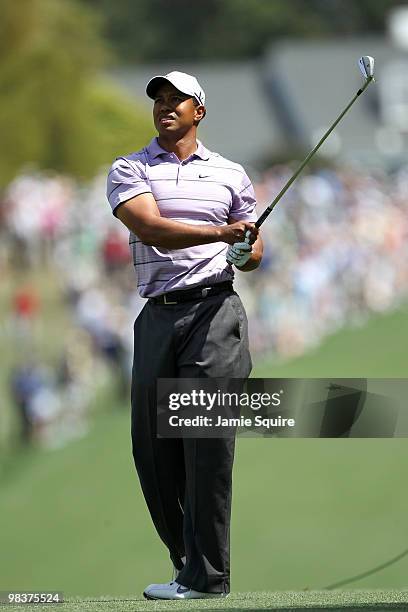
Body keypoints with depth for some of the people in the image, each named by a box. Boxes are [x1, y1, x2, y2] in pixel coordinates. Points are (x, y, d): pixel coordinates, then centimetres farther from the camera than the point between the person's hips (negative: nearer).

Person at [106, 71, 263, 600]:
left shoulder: (231, 175, 14)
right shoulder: (129, 170, 10)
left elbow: (253, 251, 19)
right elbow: (150, 227, -9)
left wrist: (248, 253, -6)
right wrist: (221, 232, -22)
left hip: (214, 311, -2)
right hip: (157, 315, 2)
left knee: (208, 445, -10)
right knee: (152, 450, 3)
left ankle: (207, 577, -9)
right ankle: (187, 563, 16)